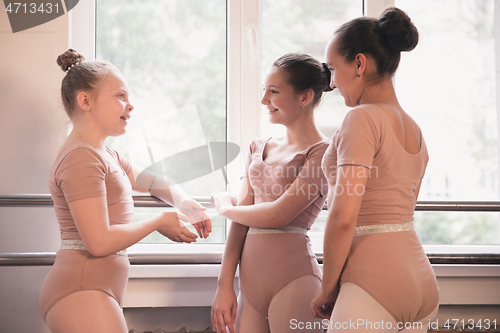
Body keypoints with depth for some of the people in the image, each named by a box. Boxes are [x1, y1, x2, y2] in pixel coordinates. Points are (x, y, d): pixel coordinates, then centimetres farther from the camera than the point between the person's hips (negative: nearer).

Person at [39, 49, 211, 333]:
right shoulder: (81, 157, -13)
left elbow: (146, 180, 35)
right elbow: (99, 242, -19)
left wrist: (183, 202, 16)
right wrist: (159, 222, -6)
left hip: (99, 290, 10)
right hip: (82, 292, -10)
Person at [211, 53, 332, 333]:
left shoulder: (322, 153, -6)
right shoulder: (260, 147, 16)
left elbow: (277, 216, -13)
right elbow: (241, 221, 11)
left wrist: (225, 207, 4)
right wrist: (225, 285, 3)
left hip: (292, 278, -6)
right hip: (252, 281, 6)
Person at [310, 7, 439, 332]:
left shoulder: (363, 118, -11)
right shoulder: (415, 131, 15)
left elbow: (344, 217, -18)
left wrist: (328, 287, -6)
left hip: (375, 284, -9)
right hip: (422, 282, 9)